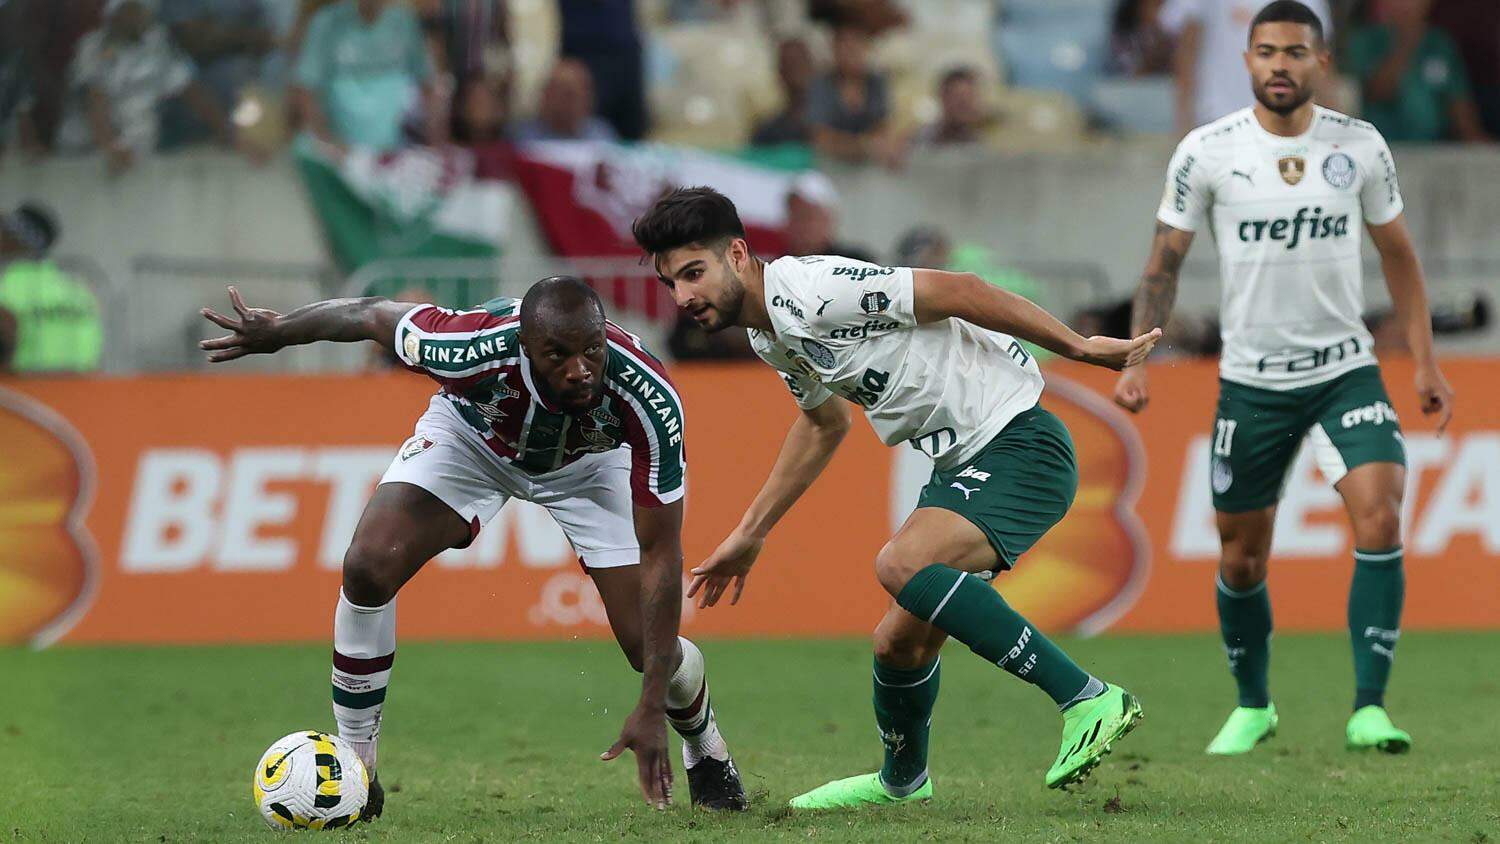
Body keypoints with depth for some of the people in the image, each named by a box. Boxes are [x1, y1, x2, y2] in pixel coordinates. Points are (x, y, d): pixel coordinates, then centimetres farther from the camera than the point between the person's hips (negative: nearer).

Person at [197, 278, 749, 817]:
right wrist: (274, 332, -3)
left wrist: (652, 707, -35)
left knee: (648, 646, -7)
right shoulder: (475, 349, -42)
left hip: (589, 460, 0)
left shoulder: (650, 400, -40)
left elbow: (660, 554, -33)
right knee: (369, 566, -23)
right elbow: (376, 316, -20)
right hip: (473, 435, 0)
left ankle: (707, 755, 30)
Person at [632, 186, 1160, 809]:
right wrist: (750, 533, 33)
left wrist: (1078, 347, -13)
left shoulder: (813, 290, -19)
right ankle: (901, 782, 44)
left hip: (1018, 443, -9)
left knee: (901, 565, -31)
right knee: (900, 641, 15)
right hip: (963, 465, 9)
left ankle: (1089, 700, -30)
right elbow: (825, 422, 30)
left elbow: (957, 292, -17)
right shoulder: (770, 336, 11)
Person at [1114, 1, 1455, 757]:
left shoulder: (1360, 147, -3)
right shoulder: (1206, 153, -7)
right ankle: (1252, 707, 31)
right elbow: (1165, 261, 2)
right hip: (1250, 379, 0)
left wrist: (1425, 361, 7)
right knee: (1242, 558, 7)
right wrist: (1137, 362, -7)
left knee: (1379, 517, -21)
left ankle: (1369, 709, -18)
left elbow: (1396, 253, 9)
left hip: (1345, 368, 0)